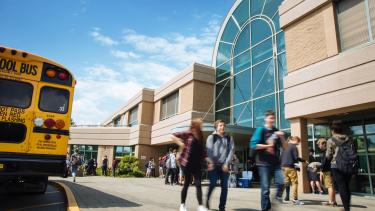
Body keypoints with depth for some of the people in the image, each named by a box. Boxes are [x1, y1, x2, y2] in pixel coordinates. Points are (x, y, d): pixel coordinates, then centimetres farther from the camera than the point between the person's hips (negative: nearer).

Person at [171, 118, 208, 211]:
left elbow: (202, 150, 13)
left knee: (198, 184, -1)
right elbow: (173, 135, -6)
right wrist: (180, 144, -12)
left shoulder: (200, 137, 11)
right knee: (187, 183, 4)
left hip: (197, 164, 5)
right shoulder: (188, 134, -5)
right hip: (186, 163, -5)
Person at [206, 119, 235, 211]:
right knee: (212, 184, -4)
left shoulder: (229, 138, 11)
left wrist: (227, 163, -7)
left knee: (224, 186, 2)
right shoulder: (211, 137, 4)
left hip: (224, 165, 3)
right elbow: (209, 150, -5)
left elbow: (231, 150, 3)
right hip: (214, 165, -3)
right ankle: (207, 202, 19)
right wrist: (210, 162, -16)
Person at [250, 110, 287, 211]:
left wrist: (281, 137, -5)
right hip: (264, 163, -4)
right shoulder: (260, 130, -3)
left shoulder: (277, 131, 12)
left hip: (276, 162, 4)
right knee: (265, 188, 0)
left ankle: (278, 196, 14)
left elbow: (285, 147, 12)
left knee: (281, 182, -14)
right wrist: (267, 146, -13)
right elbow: (253, 145, -13)